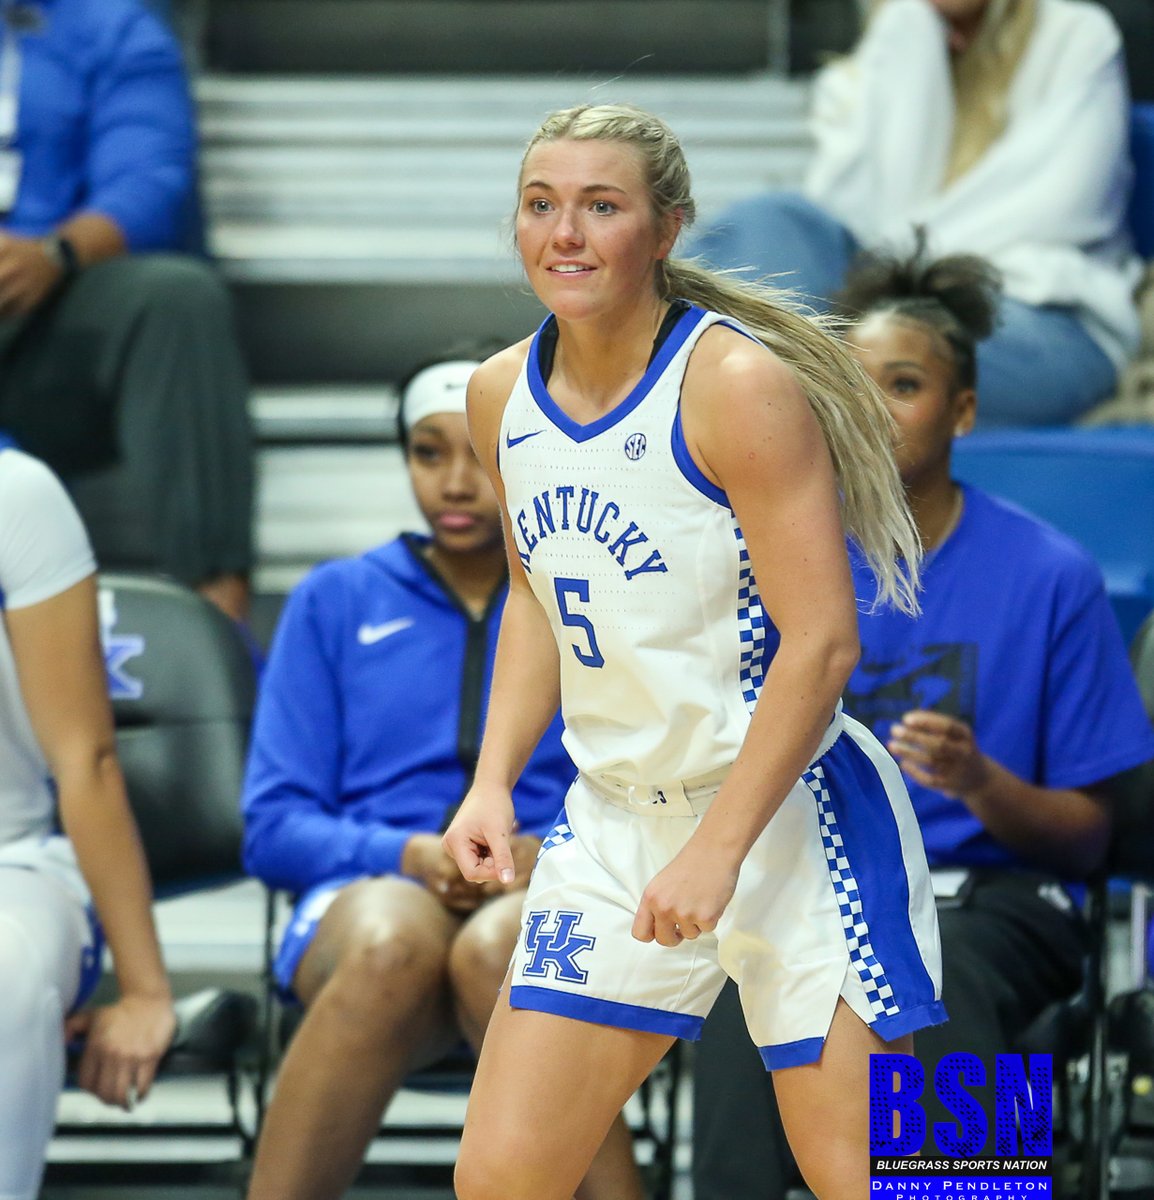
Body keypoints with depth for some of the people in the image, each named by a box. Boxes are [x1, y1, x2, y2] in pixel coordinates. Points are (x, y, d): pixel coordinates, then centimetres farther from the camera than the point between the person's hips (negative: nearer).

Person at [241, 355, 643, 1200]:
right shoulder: (336, 602, 19)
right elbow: (274, 829, 11)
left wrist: (553, 854, -13)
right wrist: (411, 855, -9)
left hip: (554, 900, 0)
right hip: (372, 890, 0)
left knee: (497, 948, -39)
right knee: (394, 941, -39)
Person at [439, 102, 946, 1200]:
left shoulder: (740, 383, -17)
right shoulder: (502, 396, 4)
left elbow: (821, 645, -18)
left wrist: (717, 850, -20)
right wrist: (493, 782, 6)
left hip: (791, 815, -6)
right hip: (615, 818, 6)